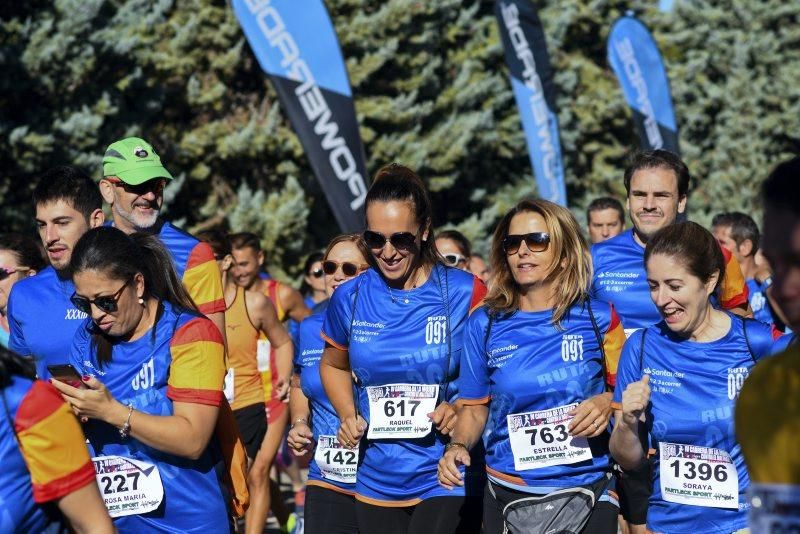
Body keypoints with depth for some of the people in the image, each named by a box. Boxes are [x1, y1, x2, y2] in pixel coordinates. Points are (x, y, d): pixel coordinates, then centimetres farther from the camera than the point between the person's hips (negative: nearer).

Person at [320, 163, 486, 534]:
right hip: (376, 484, 4)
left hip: (445, 479, -4)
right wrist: (349, 417, 4)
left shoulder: (466, 294, -7)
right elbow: (333, 365, 21)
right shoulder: (350, 298, 2)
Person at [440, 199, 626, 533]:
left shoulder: (599, 318, -3)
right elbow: (475, 406, 8)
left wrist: (607, 403, -16)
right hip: (508, 496, 1)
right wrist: (458, 445, -10)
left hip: (587, 493, -1)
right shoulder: (484, 324, 2)